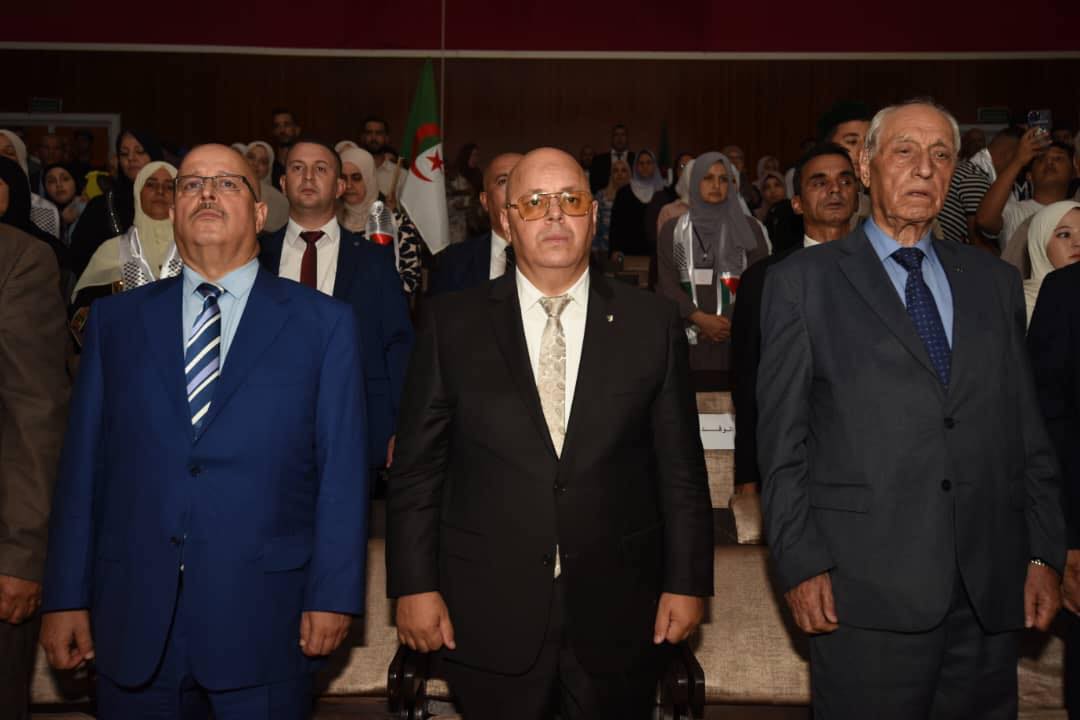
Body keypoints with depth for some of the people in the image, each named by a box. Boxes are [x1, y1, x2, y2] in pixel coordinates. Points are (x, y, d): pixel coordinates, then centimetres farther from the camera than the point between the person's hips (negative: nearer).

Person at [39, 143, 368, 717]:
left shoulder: (323, 323, 1)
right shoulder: (116, 320, 8)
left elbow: (341, 470, -2)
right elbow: (83, 462, 6)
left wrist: (333, 595, -6)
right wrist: (66, 596, 3)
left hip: (265, 623, -2)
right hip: (134, 625, 2)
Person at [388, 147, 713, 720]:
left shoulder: (652, 323, 1)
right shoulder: (451, 323, 0)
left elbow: (680, 467, 3)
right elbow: (417, 465, 0)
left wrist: (687, 582, 1)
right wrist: (414, 585, -3)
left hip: (616, 615, 1)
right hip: (486, 614, 0)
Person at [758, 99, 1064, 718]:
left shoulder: (995, 282, 14)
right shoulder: (803, 281, 3)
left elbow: (1028, 429, 13)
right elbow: (782, 438, -2)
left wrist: (1046, 553, 7)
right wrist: (801, 564, -7)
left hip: (990, 594, 4)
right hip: (865, 592, -3)